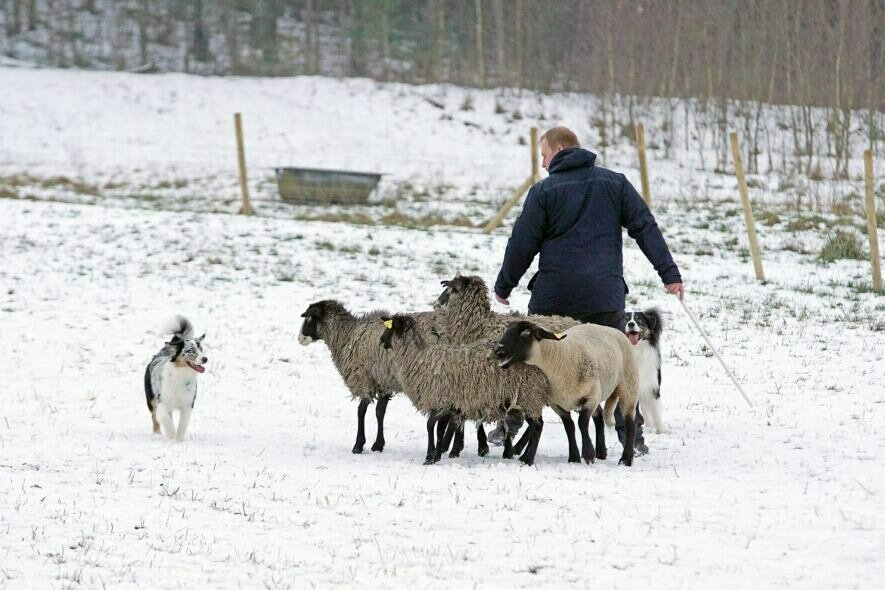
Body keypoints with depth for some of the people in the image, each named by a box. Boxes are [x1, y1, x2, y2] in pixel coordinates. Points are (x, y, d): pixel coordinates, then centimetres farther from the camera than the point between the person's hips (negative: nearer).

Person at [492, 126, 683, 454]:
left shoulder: (544, 192, -1)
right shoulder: (615, 183, 8)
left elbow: (522, 244, 0)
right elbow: (645, 228, 3)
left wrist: (503, 286, 13)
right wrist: (669, 273, 3)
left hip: (554, 295, -2)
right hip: (605, 295, 2)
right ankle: (632, 435, 0)